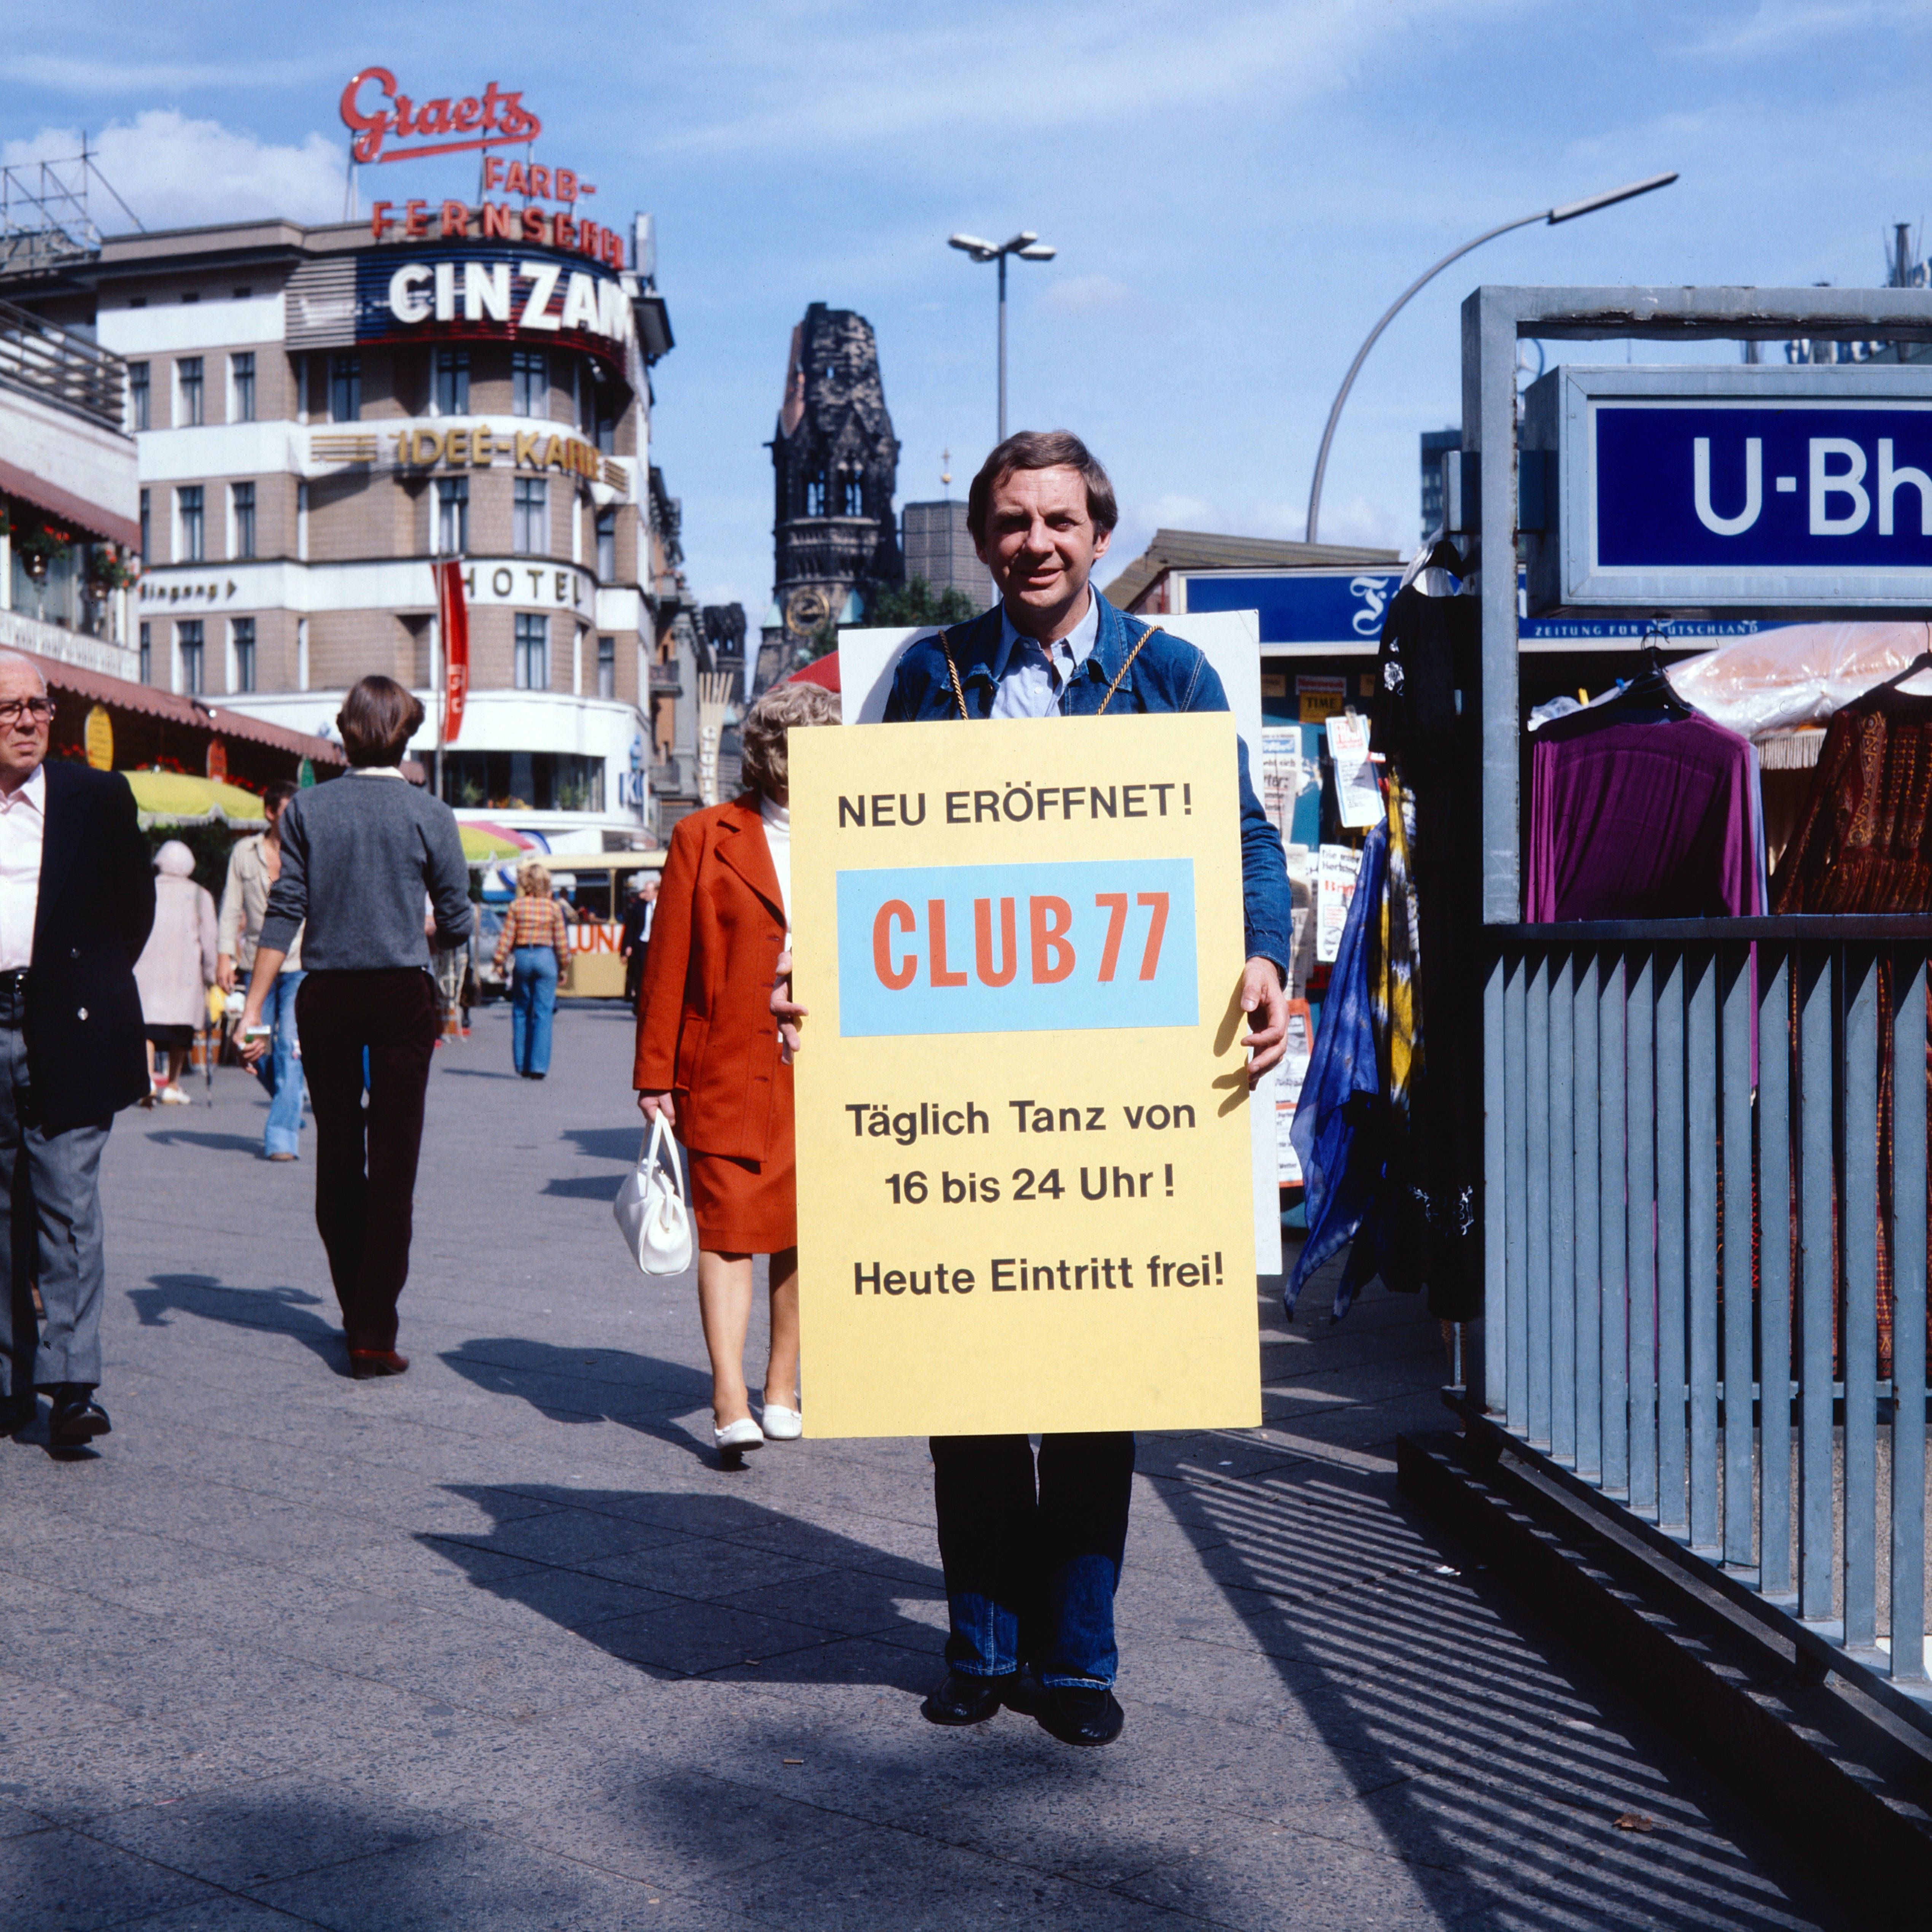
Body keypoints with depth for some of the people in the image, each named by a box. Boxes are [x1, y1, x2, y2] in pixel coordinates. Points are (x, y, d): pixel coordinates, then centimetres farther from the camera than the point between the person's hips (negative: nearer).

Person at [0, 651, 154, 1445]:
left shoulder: (97, 797, 4)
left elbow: (136, 904, 11)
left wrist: (92, 985, 8)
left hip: (67, 1030, -2)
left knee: (68, 1209, -7)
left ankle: (70, 1386, -8)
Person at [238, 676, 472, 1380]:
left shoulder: (307, 808, 0)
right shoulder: (429, 815, -4)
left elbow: (284, 911, -3)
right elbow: (457, 924, 1)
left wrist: (253, 1007, -1)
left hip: (325, 997, 2)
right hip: (402, 995, -2)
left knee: (337, 1155, 14)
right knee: (393, 1162, -1)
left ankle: (357, 1315, 24)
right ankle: (374, 1332, -5)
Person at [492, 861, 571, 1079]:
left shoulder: (516, 906, -1)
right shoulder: (554, 908, -1)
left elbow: (507, 937, -2)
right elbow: (561, 941, 2)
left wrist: (500, 962, 6)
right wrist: (564, 966, 12)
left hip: (522, 957, 1)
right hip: (546, 958, -1)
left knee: (521, 1010, 12)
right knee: (543, 1013, 0)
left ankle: (522, 1064, 13)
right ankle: (538, 1066, -5)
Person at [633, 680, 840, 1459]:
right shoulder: (705, 837, 3)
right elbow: (668, 960, 3)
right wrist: (655, 1074, 0)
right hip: (728, 1067, -3)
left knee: (805, 1232, 8)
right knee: (727, 1228, -8)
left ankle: (781, 1391, 21)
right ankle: (730, 1405, -9)